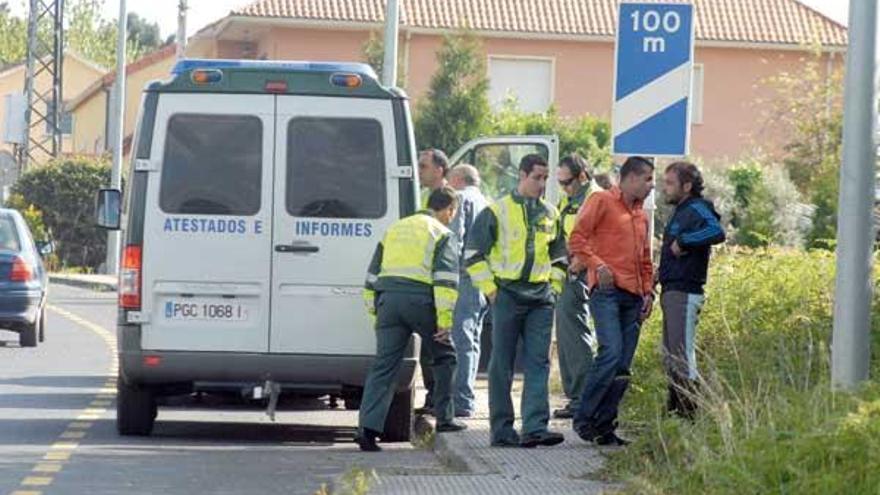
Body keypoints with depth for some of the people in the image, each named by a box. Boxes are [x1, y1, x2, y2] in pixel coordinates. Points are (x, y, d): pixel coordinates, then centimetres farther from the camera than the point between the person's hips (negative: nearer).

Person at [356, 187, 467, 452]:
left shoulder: (395, 229, 25)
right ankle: (444, 418, 17)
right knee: (445, 357, 16)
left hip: (388, 298, 5)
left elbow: (373, 273, 24)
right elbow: (445, 278, -8)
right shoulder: (442, 235, 5)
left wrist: (374, 310, 27)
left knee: (384, 365, 1)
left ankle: (368, 426, -11)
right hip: (420, 299, -5)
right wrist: (445, 319, -12)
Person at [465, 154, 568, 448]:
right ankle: (501, 431, 5)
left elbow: (559, 255, 25)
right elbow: (474, 253, 0)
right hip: (507, 294, -4)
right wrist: (490, 289, -5)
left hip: (541, 298, 4)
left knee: (538, 363, -4)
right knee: (502, 365, 1)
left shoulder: (550, 214, 13)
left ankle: (535, 428, -8)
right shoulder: (498, 211, -1)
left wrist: (554, 286, 13)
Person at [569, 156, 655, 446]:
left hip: (633, 297, 8)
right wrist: (597, 264, -18)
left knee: (623, 367, 2)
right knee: (611, 354, -20)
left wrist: (648, 291, 15)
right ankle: (583, 418, -10)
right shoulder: (602, 201, 1)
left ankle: (605, 427, 6)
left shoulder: (641, 214, 23)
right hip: (607, 291, -7)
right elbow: (577, 239, -6)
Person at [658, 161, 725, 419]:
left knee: (682, 355, -10)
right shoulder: (681, 211, 18)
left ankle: (689, 412, -9)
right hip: (672, 291, 10)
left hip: (684, 293, -10)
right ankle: (674, 408, 22)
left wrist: (683, 241, -23)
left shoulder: (696, 210, -11)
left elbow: (717, 232, -30)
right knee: (671, 356, 15)